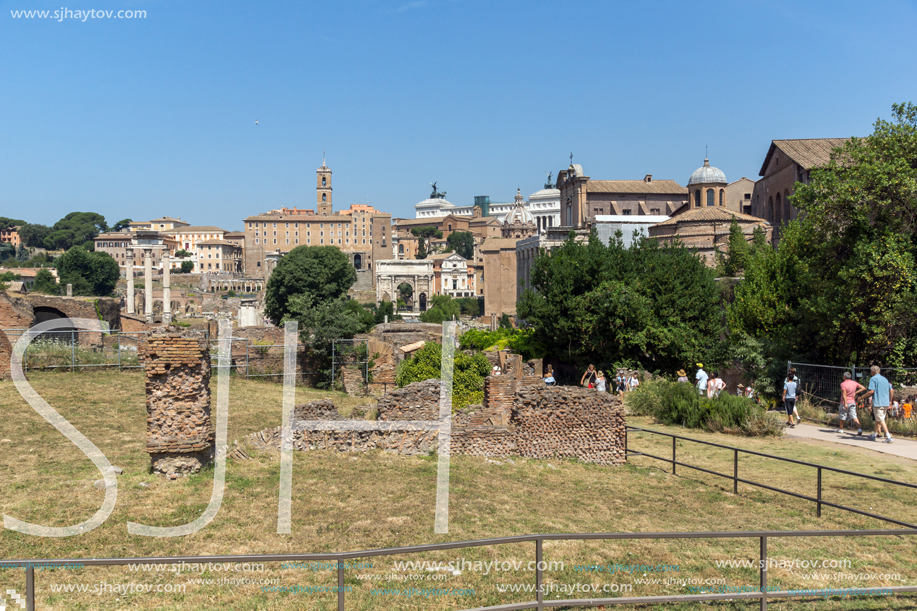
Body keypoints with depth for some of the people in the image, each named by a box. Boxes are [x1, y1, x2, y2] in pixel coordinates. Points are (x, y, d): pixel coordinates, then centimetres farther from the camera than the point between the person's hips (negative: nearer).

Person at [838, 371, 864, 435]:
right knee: (854, 417, 3)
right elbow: (863, 388, 3)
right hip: (852, 402, 5)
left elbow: (844, 394, -21)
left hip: (845, 402, -5)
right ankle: (859, 429, -12)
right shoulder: (854, 383, 2)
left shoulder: (843, 384, -16)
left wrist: (845, 403, -24)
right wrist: (855, 392, 4)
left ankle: (840, 429, 23)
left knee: (842, 416, 10)